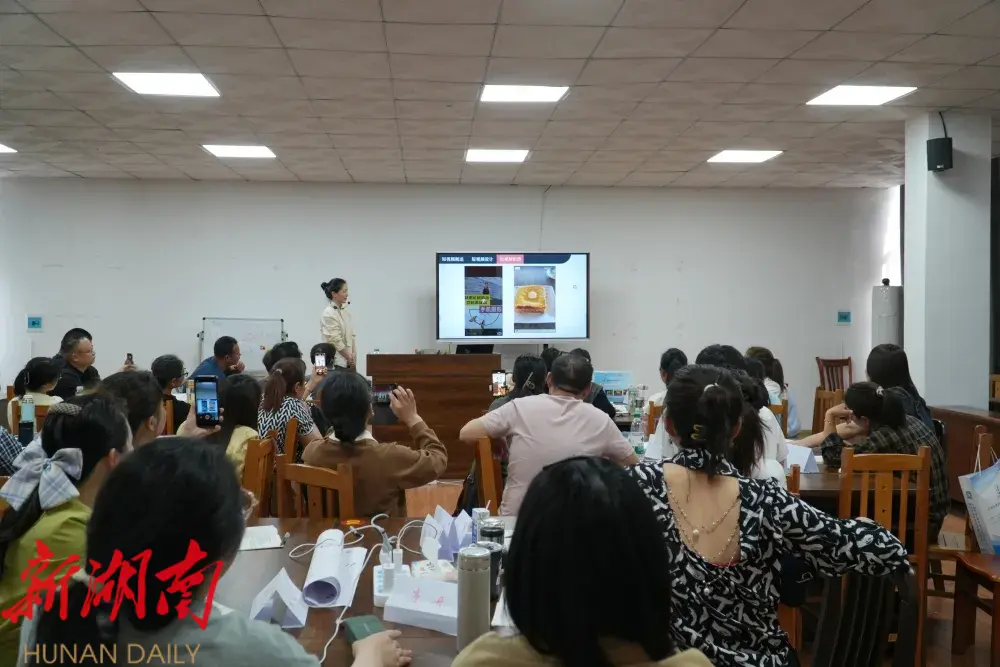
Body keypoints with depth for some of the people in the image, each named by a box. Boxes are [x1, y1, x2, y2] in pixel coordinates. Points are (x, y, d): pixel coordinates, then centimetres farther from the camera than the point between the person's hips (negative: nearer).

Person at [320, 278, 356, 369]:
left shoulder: (346, 312, 10)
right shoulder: (328, 314, -12)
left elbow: (352, 336, 11)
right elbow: (336, 341, -14)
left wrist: (353, 356, -2)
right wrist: (350, 358, -8)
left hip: (349, 362, 7)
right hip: (335, 363, -7)